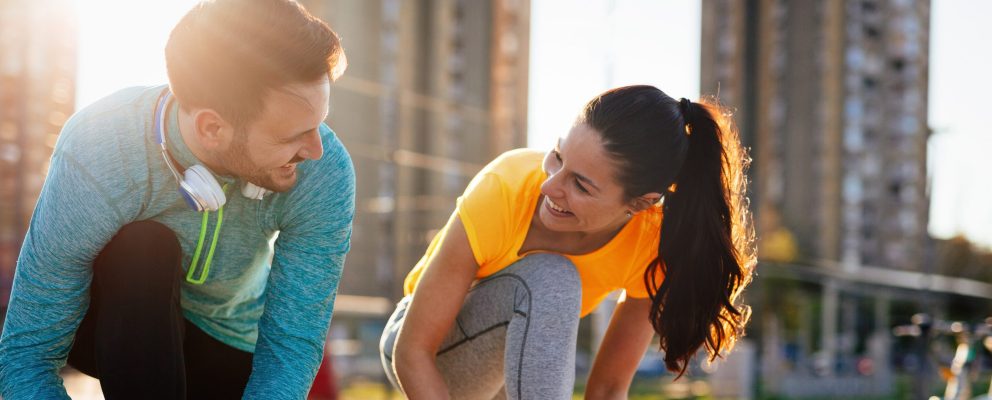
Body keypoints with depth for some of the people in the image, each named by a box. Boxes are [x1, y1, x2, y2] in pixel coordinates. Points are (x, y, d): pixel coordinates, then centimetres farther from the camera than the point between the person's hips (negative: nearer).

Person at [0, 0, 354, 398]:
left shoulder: (324, 171, -30)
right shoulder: (93, 163, -34)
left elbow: (293, 344, -25)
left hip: (229, 343, 2)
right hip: (113, 327, -1)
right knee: (143, 249, -34)